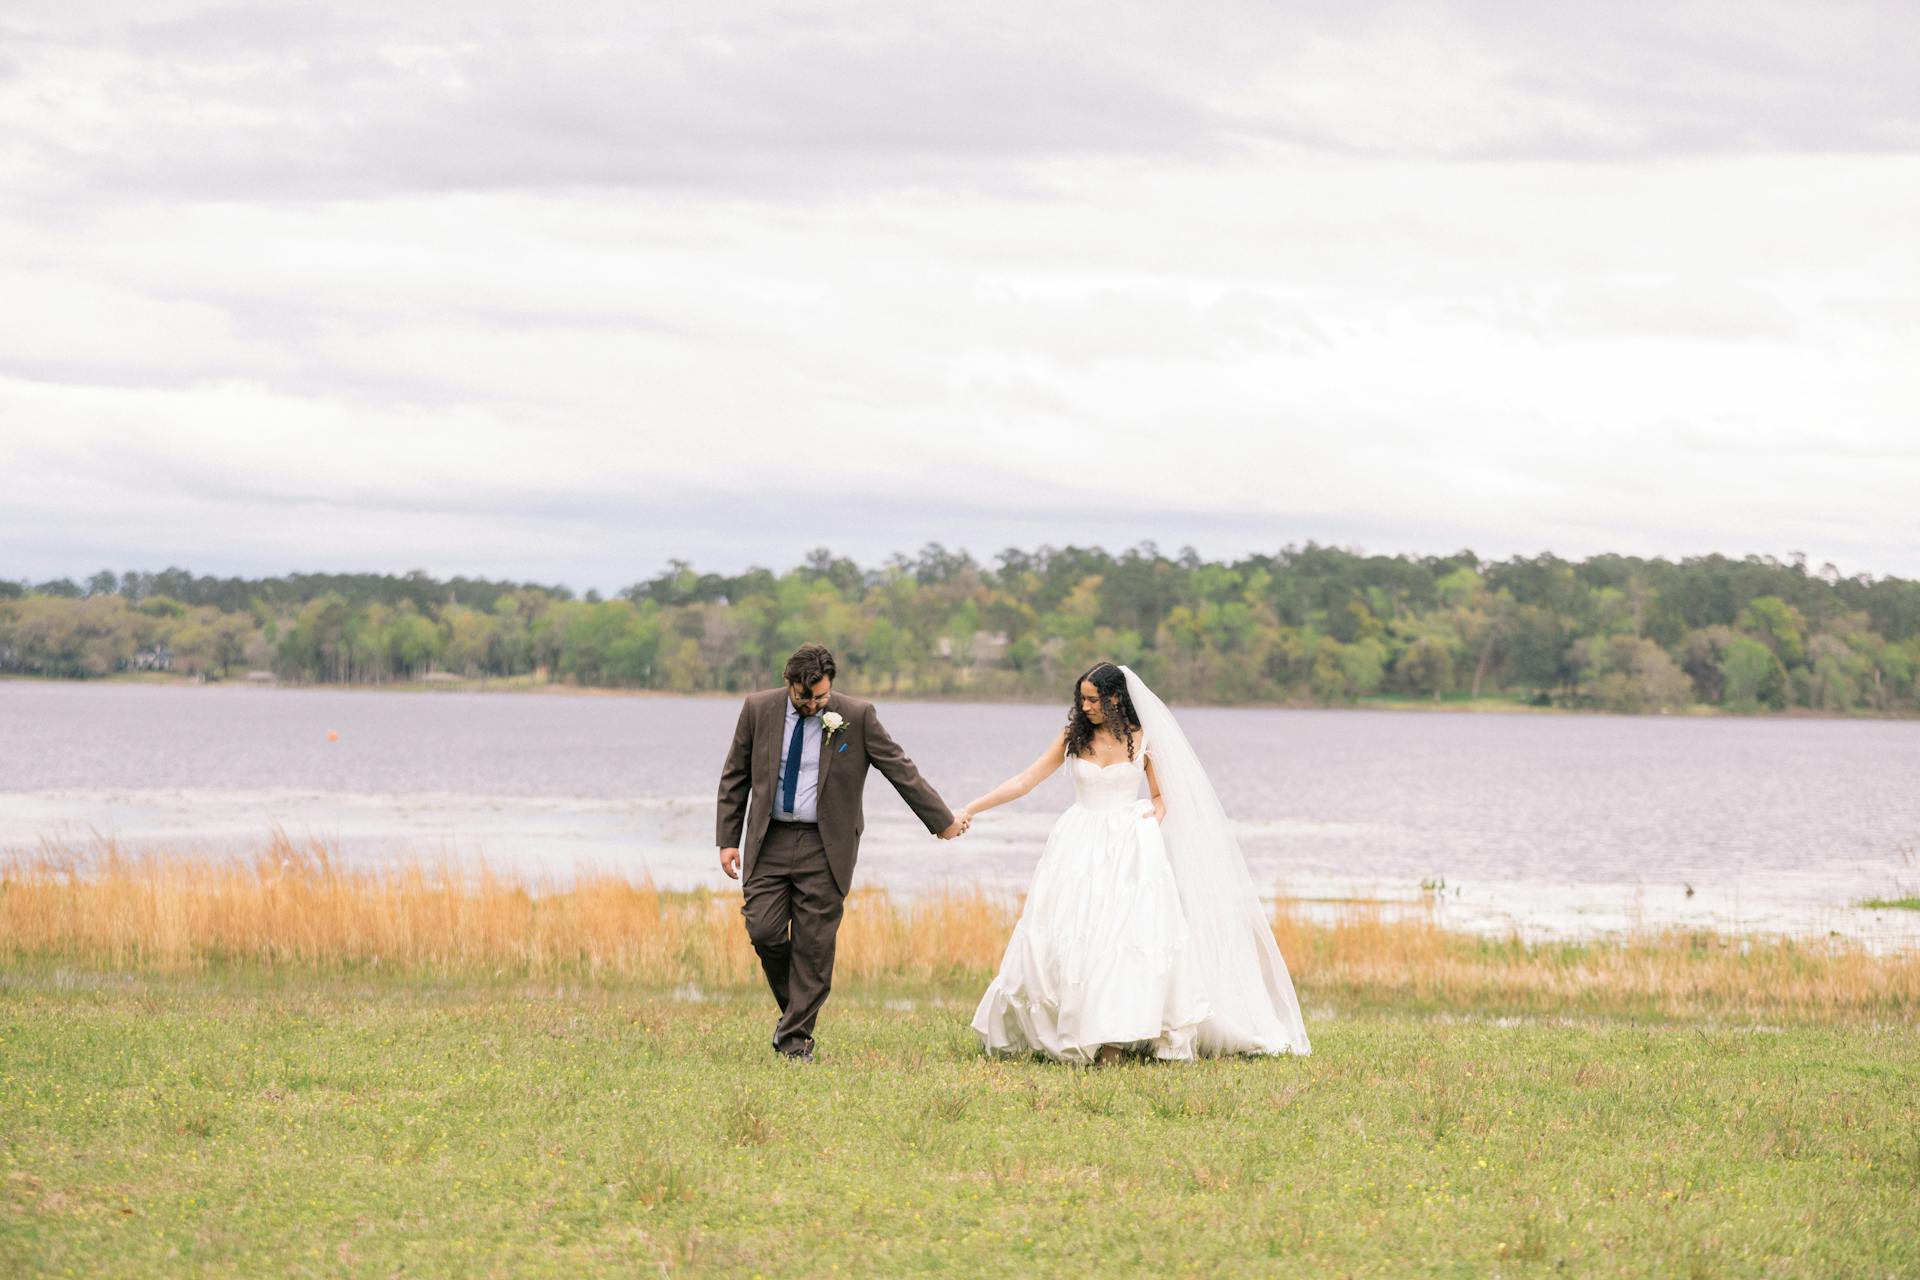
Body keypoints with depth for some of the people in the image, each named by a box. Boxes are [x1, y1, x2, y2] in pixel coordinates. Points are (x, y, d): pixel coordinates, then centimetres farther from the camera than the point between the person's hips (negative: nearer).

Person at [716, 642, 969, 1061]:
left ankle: (796, 1036, 7)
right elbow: (734, 777, 9)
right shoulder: (758, 709, 1)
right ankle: (793, 1008, 19)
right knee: (764, 932, -6)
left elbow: (901, 770, 2)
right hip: (769, 840, 2)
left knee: (813, 945, -2)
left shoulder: (857, 716, -5)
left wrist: (943, 821, 7)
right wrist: (728, 840, 5)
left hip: (824, 846, -2)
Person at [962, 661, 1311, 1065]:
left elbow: (1162, 796, 13)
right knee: (1071, 935, -9)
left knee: (1126, 933, -14)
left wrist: (1154, 817, -10)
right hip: (1081, 847, 2)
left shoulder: (1143, 740, 2)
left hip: (1131, 850, -2)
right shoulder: (1073, 737, 6)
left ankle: (1112, 1040, -15)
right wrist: (971, 809, 1)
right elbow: (1025, 781, 6)